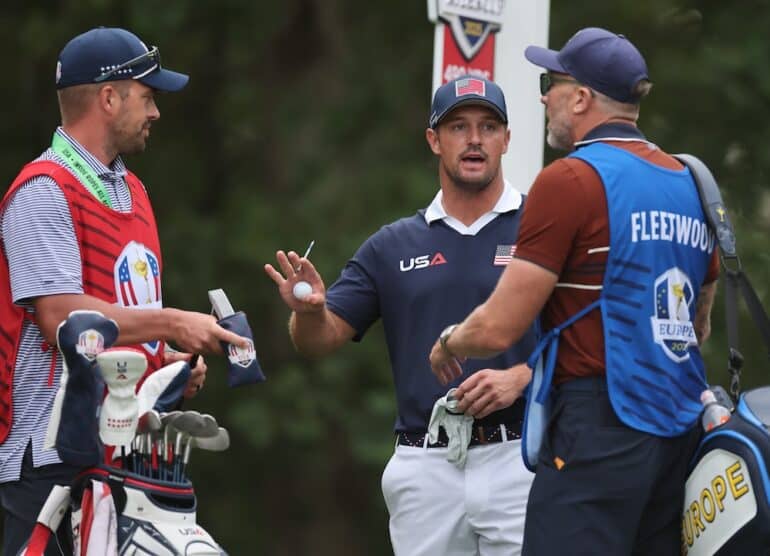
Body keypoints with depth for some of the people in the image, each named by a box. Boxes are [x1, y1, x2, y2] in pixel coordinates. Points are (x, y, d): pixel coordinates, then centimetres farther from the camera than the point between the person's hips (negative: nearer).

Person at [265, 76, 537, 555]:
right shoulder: (392, 246, 13)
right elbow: (323, 339, 9)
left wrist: (519, 379, -18)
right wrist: (308, 311, -14)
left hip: (519, 461, -3)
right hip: (425, 469, 3)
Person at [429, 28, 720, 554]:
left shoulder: (569, 180, -9)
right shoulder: (689, 182, 14)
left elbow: (498, 329, -10)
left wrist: (448, 345, 13)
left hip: (601, 431, -8)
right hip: (680, 430, 8)